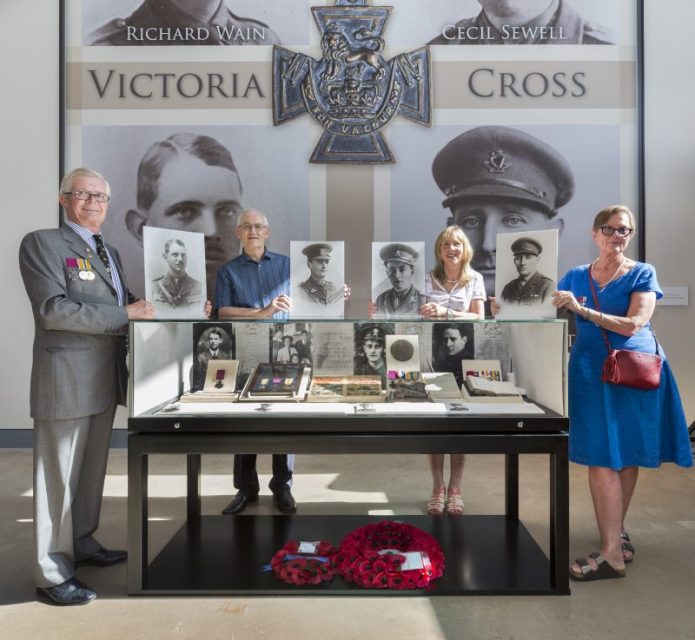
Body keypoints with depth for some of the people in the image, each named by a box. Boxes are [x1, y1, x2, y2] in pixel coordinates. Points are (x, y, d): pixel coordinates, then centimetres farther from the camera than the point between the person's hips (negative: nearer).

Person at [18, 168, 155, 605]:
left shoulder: (110, 252, 17)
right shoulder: (42, 243, -7)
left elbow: (126, 304, 18)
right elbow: (53, 310, -18)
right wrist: (127, 313, -20)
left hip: (106, 378, 8)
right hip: (66, 378, -8)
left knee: (92, 470, 18)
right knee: (59, 476, 2)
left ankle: (82, 544, 35)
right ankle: (53, 573, 16)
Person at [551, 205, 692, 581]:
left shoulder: (642, 274, 1)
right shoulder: (575, 276, 8)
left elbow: (633, 325, -13)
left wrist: (582, 310, -21)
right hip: (592, 372, 1)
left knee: (628, 454, 3)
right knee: (602, 457, -2)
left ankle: (612, 552, 12)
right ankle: (613, 549, 10)